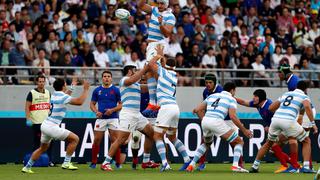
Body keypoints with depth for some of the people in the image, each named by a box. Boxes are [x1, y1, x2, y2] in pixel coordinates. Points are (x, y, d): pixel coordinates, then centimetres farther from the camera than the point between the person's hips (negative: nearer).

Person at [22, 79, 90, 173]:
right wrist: (86, 90, -10)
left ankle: (27, 167, 29)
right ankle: (66, 163, -6)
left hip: (45, 125, 9)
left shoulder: (54, 95, 12)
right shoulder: (63, 97, -14)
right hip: (52, 127, -9)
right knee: (75, 139, -3)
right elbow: (79, 102, -20)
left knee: (42, 148, 26)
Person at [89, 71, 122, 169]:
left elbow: (121, 104, 3)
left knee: (114, 140, -4)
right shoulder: (97, 90, 9)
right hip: (101, 118, 2)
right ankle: (93, 162, 7)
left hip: (113, 118, -2)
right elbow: (92, 103, 14)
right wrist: (96, 111, -5)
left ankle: (118, 163, 3)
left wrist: (112, 110, -14)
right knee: (97, 140, -2)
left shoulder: (116, 90, 3)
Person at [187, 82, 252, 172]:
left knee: (206, 144, 36)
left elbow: (198, 109, 19)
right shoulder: (231, 99, 10)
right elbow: (233, 116, -5)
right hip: (217, 122, -6)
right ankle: (235, 165, -11)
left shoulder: (212, 96, 25)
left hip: (205, 121, 6)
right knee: (239, 142, 9)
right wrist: (244, 130, 1)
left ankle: (192, 165, 23)